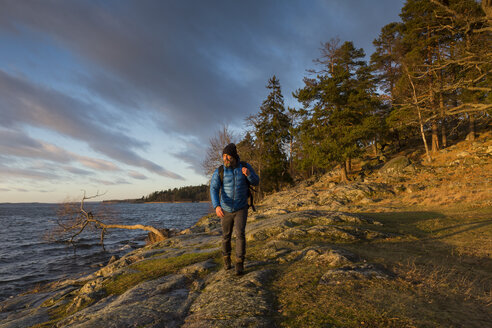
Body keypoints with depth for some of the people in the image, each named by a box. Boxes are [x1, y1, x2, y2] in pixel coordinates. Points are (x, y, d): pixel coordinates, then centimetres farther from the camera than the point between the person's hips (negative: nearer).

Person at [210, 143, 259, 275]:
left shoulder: (245, 166, -9)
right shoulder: (219, 171, -13)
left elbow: (255, 182, -3)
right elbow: (213, 190, -22)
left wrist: (248, 174, -27)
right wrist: (217, 206, -41)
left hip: (241, 209, -1)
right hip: (226, 210, 1)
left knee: (240, 234, -16)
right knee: (226, 236, 13)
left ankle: (239, 264, -5)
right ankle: (227, 258, 39)